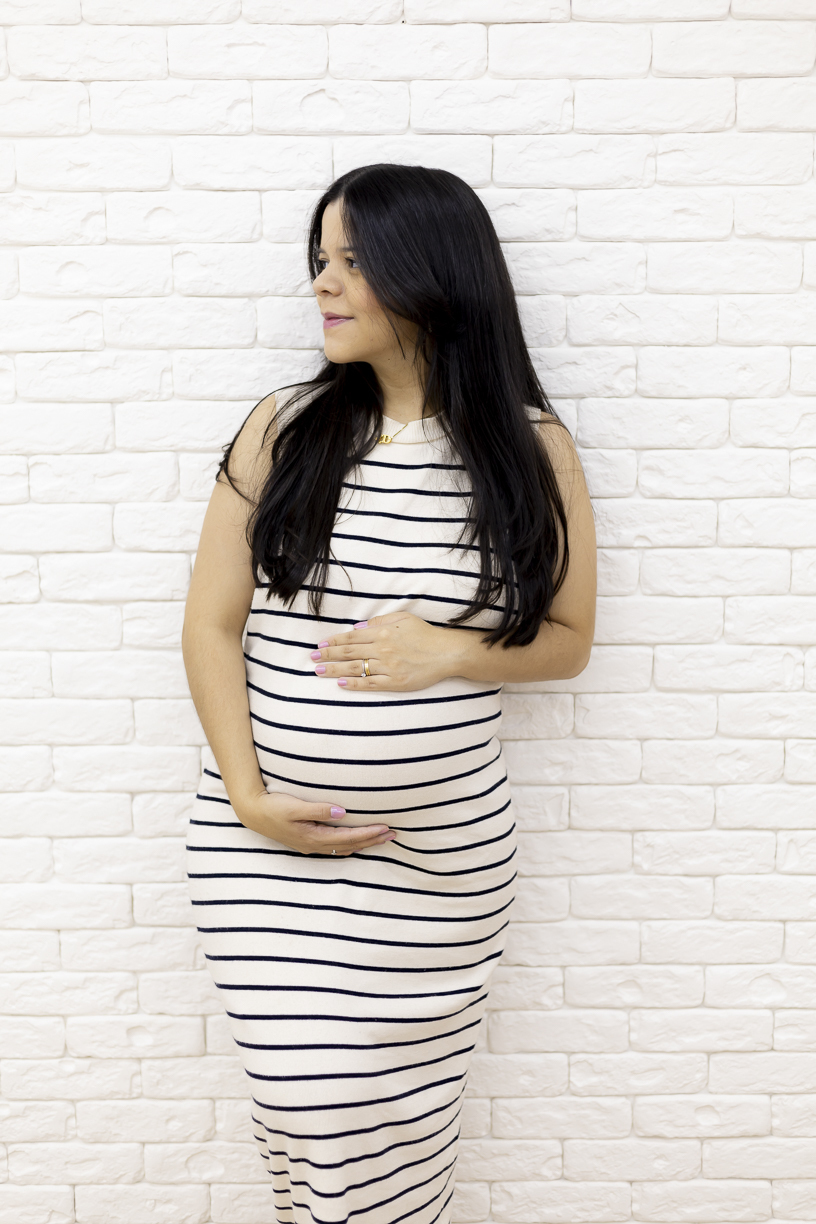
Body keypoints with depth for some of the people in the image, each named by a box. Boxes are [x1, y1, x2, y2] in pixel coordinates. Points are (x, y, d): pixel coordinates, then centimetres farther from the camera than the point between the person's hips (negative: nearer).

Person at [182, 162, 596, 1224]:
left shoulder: (532, 448, -3)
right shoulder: (283, 427, -2)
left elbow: (566, 642, 4)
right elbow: (210, 626, 0)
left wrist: (449, 652, -14)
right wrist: (251, 796, -8)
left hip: (443, 850, 0)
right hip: (266, 836, 0)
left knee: (404, 1114, 13)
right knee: (307, 1107, 6)